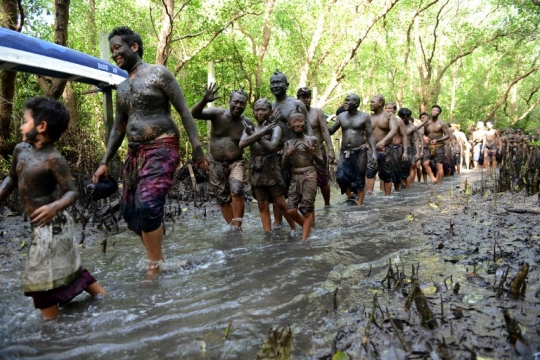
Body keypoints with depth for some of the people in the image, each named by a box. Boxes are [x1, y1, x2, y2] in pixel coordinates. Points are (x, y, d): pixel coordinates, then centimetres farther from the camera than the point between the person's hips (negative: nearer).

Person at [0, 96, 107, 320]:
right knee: (69, 267, 19)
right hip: (40, 225, 9)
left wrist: (54, 207, -40)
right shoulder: (20, 150, 4)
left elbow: (72, 192, -23)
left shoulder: (53, 159, -21)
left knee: (40, 277, 0)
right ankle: (103, 298, 32)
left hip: (50, 225, -9)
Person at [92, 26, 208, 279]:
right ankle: (156, 256, 24)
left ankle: (154, 267, -5)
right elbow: (118, 127, 21)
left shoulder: (158, 74, -2)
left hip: (161, 148, -8)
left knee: (148, 205, -21)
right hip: (135, 152, 8)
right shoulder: (122, 88, 18)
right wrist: (105, 162, 15)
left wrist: (197, 148, -15)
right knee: (130, 211, 8)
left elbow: (184, 111, -6)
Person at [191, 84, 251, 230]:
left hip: (236, 163, -1)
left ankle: (237, 226, -12)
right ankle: (232, 226, 23)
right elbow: (194, 114, -21)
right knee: (223, 199, 9)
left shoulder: (247, 123, -8)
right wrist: (204, 101, -40)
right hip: (216, 164, 1)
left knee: (236, 192, -24)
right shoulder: (217, 114, -10)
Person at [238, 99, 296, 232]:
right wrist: (262, 132, -18)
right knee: (263, 206, 7)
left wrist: (254, 135, -12)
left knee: (280, 203, 2)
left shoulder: (275, 128, -4)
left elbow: (272, 146, -22)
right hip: (255, 170, 4)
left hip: (271, 168, -3)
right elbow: (241, 144, -14)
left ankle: (294, 228, 23)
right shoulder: (249, 129, 6)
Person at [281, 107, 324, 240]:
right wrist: (287, 155, -10)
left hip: (309, 176, -4)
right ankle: (308, 229, 23)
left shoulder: (312, 140, 0)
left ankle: (304, 238, 3)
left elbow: (321, 162, 3)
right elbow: (283, 167, 8)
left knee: (307, 209, -5)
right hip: (295, 178, 4)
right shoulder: (288, 144, 8)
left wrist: (313, 153, -15)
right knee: (291, 210, -2)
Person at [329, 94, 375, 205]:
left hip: (360, 152, -2)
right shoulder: (341, 116, 6)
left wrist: (373, 152, -10)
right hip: (344, 152, 3)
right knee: (340, 177, -11)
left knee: (360, 180, 3)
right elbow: (331, 131, 7)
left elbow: (370, 136, -1)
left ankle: (359, 205, 15)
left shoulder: (364, 117, -2)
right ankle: (350, 196, 16)